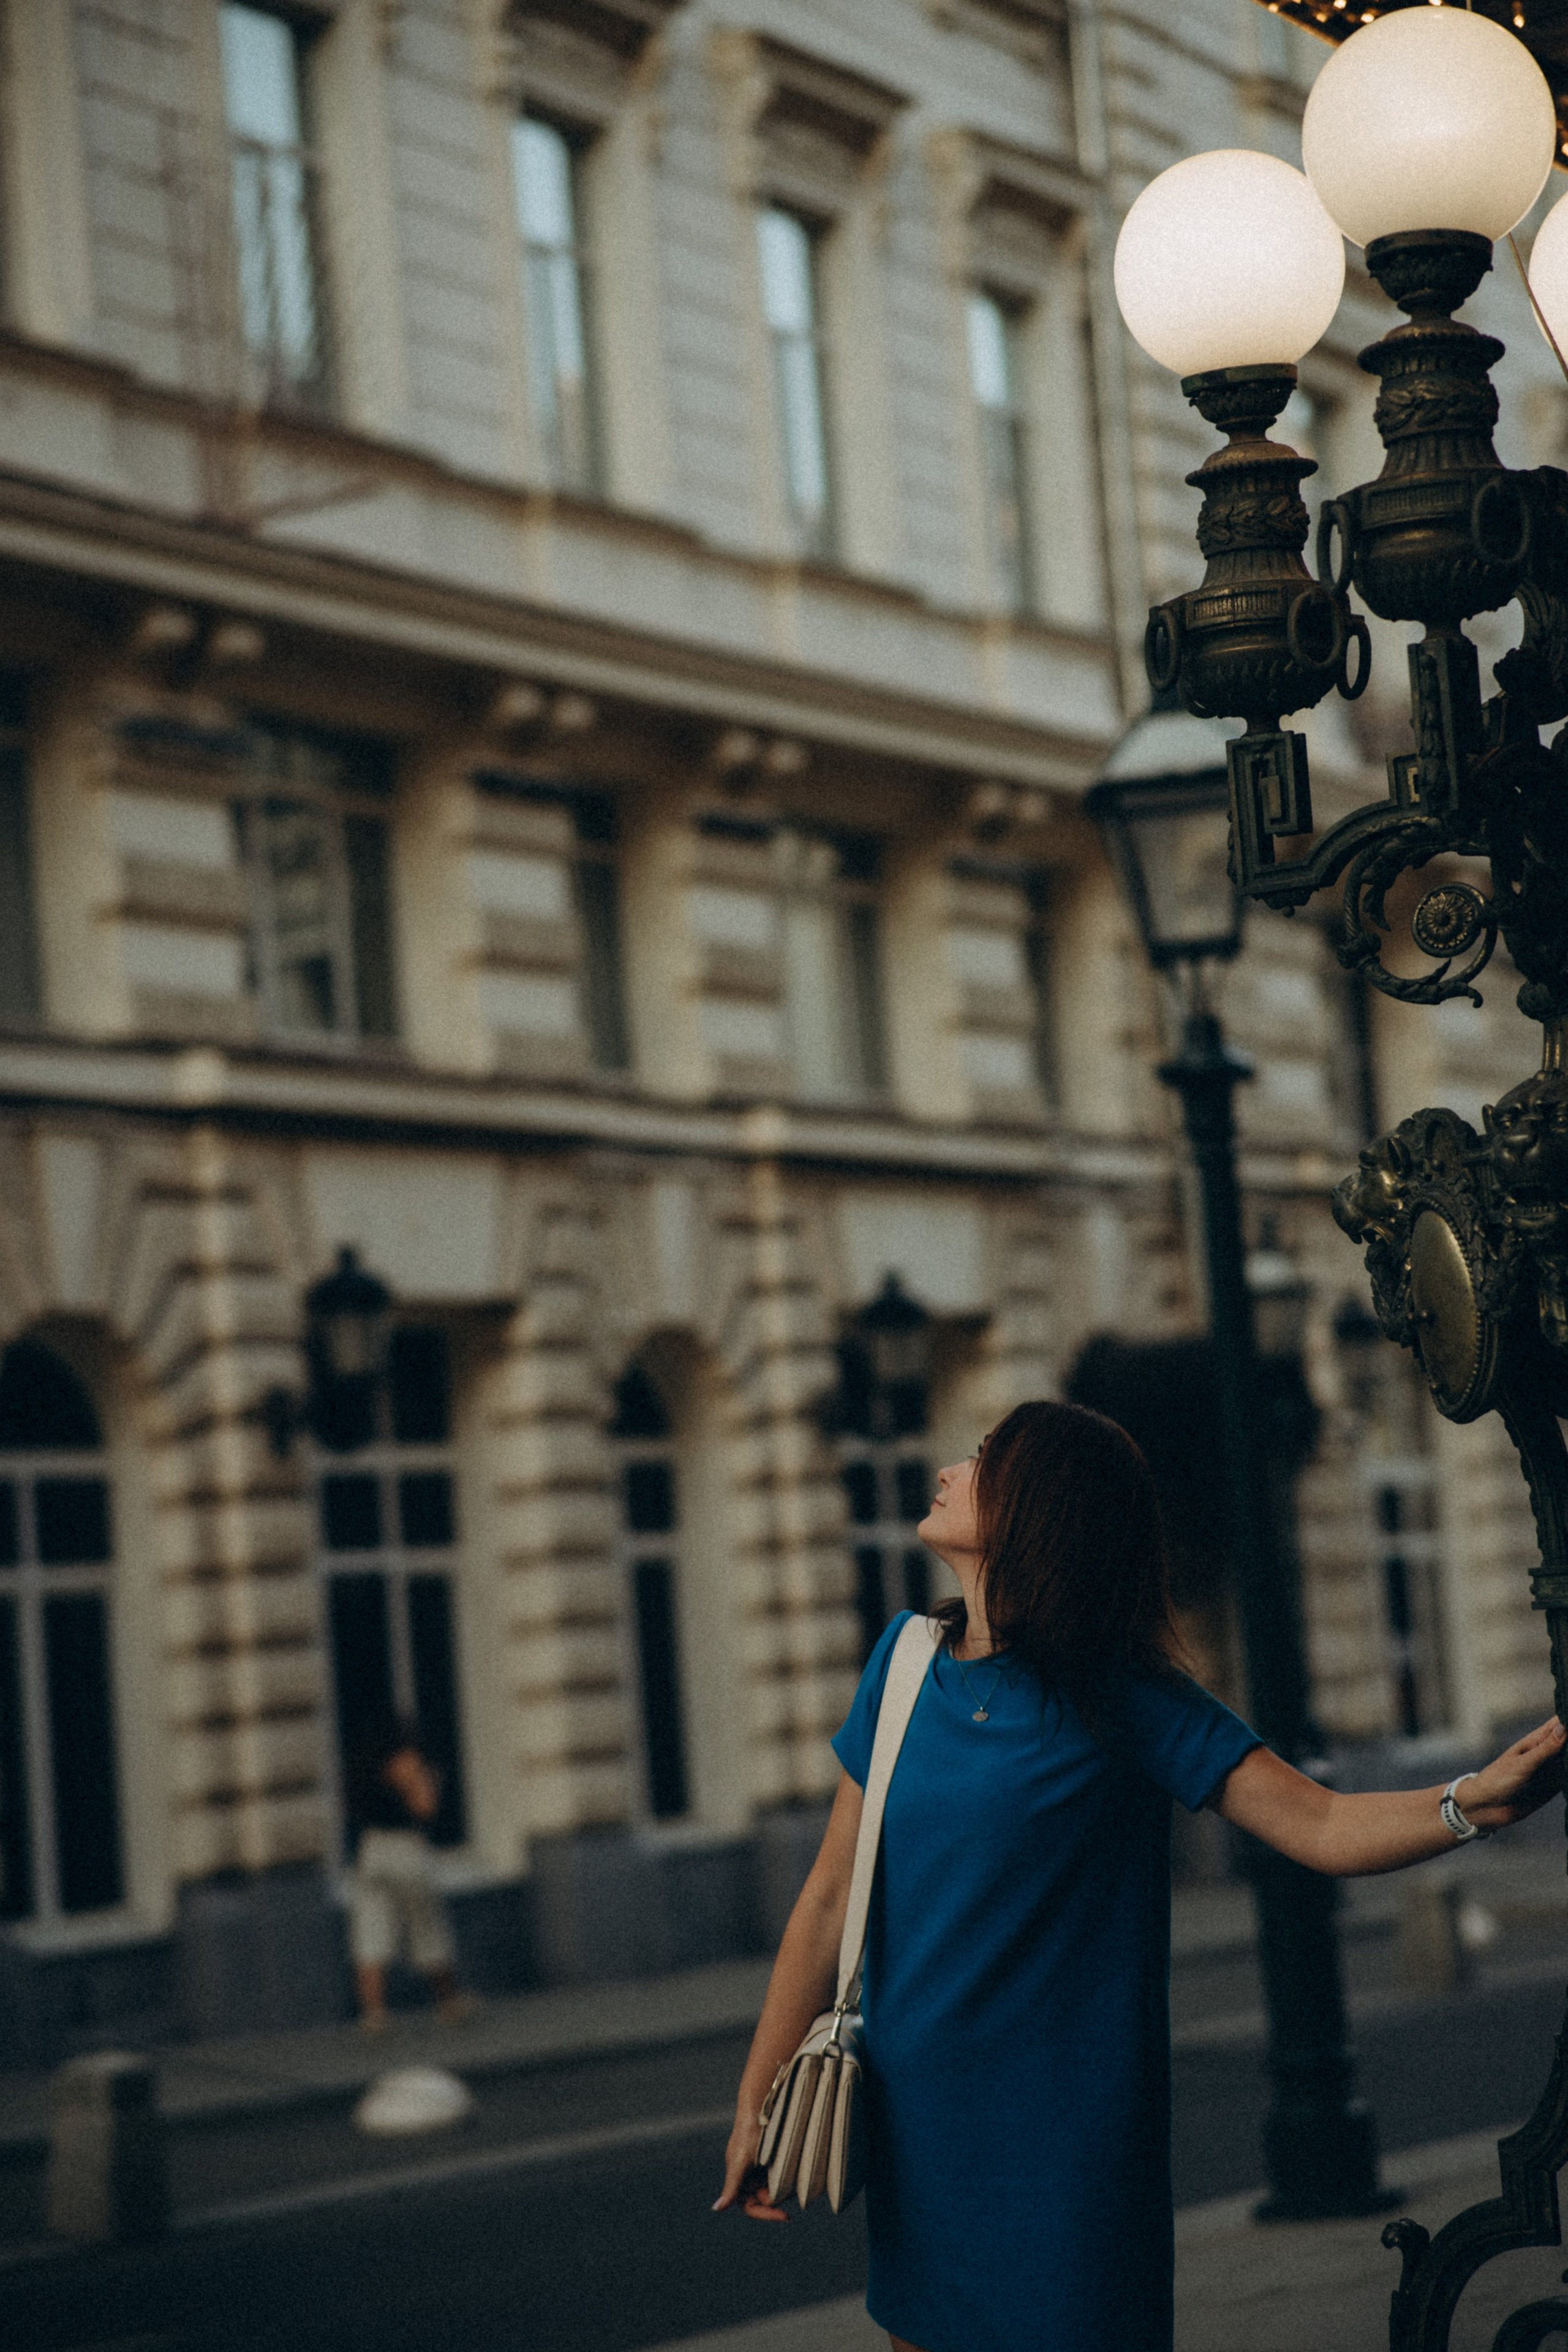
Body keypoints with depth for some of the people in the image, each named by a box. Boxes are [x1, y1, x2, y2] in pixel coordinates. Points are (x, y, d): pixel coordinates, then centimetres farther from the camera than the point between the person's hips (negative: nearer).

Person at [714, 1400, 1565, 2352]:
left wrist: (1475, 1802, -35)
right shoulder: (906, 1660, 3)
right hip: (919, 2118, 4)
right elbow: (835, 1891, 6)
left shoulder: (1119, 1698, -9)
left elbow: (1327, 1827, -16)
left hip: (1068, 2126, -4)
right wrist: (758, 2099, 6)